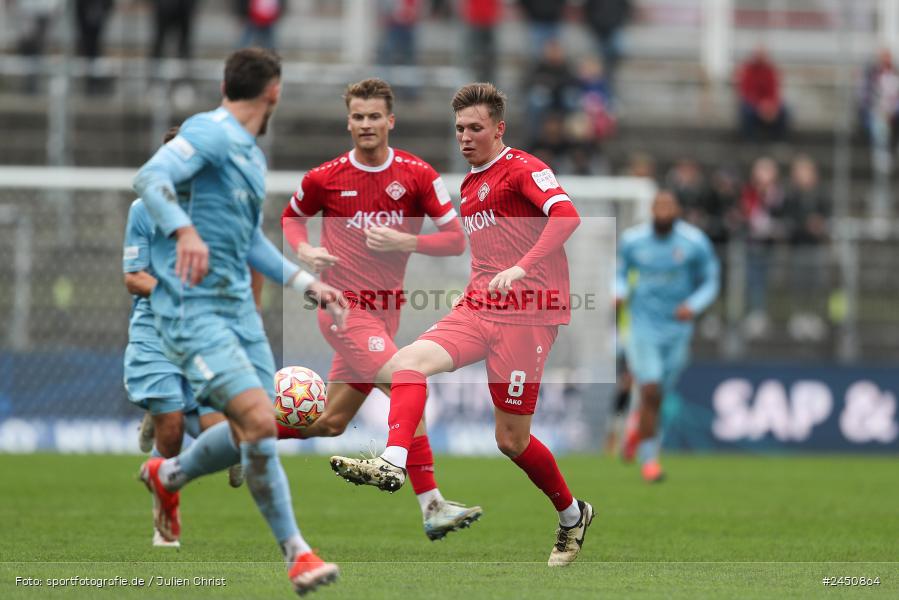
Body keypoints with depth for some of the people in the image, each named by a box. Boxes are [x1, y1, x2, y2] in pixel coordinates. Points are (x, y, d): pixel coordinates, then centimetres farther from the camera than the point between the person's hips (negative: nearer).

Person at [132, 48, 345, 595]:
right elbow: (151, 178, -26)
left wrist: (308, 284, 29)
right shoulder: (210, 133, -10)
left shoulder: (253, 157, 19)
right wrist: (184, 229, -43)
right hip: (192, 307, -9)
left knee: (254, 435, 8)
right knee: (259, 420, -19)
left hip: (238, 305, 9)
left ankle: (168, 477, 37)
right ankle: (296, 552, -10)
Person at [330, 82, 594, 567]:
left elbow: (566, 215, -24)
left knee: (512, 439, -2)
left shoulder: (522, 169, -6)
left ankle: (572, 514, 21)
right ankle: (393, 464, -33)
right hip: (479, 309, 8)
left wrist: (522, 268, -35)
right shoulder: (470, 185, 20)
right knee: (407, 361, -19)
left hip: (527, 315, -8)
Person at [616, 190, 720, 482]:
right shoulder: (632, 240, -4)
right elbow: (621, 273, 11)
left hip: (677, 327, 1)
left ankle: (638, 430, 45)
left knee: (656, 397, 9)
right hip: (644, 326, -1)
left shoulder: (695, 243, -8)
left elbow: (710, 282, 1)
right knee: (651, 392, -14)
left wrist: (693, 306, -17)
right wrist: (619, 293, -12)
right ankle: (649, 458, 1)